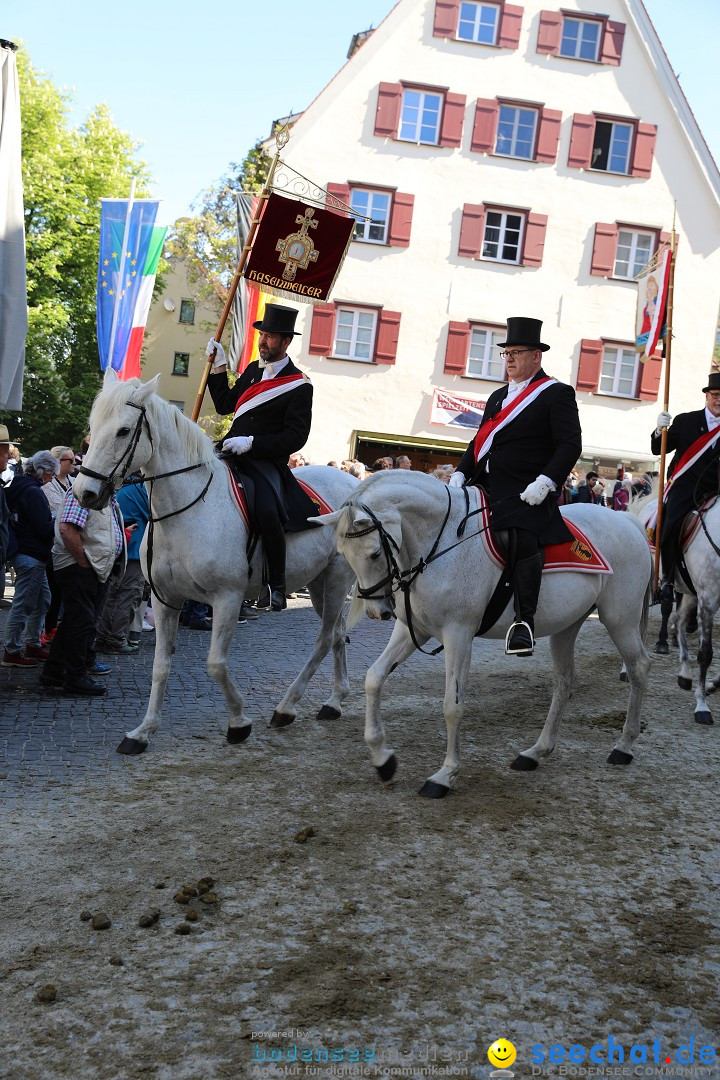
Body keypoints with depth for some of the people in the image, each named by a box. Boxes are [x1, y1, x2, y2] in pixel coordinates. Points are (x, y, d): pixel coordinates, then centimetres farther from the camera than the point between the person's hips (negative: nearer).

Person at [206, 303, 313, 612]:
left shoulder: (299, 386, -5)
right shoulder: (253, 369, 16)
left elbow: (295, 438, -11)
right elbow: (225, 405, 26)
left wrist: (251, 443, -19)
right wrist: (218, 366, 16)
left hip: (266, 462, -7)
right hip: (231, 453, 7)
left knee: (267, 511, -33)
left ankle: (277, 585, -19)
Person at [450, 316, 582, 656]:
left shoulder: (557, 394, 0)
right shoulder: (498, 397, 24)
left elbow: (571, 445, -9)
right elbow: (478, 442, 25)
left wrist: (545, 482, -21)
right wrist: (459, 475, 8)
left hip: (526, 494, -8)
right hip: (485, 487, 8)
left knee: (523, 540, -32)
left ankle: (525, 619, -26)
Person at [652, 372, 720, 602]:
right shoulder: (685, 421, 9)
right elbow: (658, 449, 8)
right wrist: (661, 429, -10)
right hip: (685, 487, -2)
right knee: (672, 524, -23)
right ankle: (668, 578, -10)